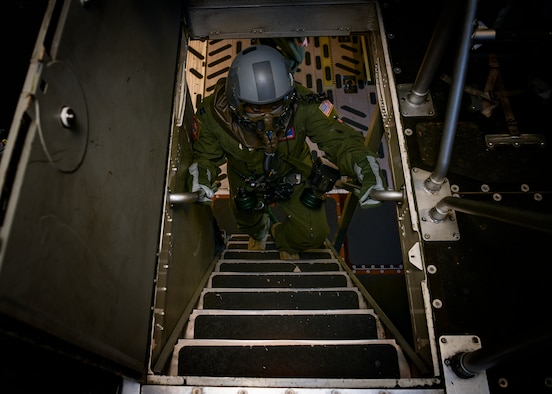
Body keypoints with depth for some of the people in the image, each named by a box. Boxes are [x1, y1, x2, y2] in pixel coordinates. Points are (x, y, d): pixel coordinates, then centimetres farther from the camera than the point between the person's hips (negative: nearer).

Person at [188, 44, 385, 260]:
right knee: (248, 223, 28)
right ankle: (259, 231, 71)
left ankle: (282, 238, 36)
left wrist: (364, 166, -56)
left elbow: (339, 138, -37)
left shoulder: (303, 105, -40)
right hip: (247, 182, 1)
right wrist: (201, 175, -42)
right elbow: (205, 155, -20)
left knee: (313, 235, -2)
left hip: (294, 176, -1)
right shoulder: (213, 113, -36)